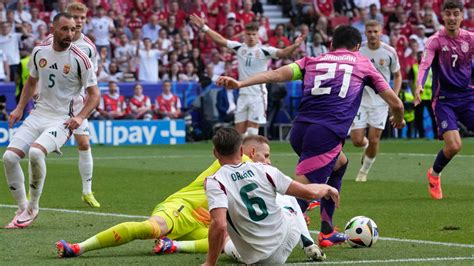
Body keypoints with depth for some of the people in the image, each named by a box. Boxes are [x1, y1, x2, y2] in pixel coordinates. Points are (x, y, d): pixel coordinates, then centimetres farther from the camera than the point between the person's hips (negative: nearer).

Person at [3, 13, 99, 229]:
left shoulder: (80, 59, -9)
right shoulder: (40, 52, 5)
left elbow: (94, 94, -3)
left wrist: (80, 117, -17)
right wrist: (20, 108, 12)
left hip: (62, 120, -5)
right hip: (38, 115, 5)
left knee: (36, 152, -30)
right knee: (9, 157, -11)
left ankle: (33, 207, -10)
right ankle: (22, 209, 5)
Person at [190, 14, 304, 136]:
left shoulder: (264, 50, -7)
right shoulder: (239, 48, 6)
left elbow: (283, 53, -20)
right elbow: (220, 39, 9)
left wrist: (294, 46, -39)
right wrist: (204, 27, 7)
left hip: (258, 95, -4)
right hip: (243, 95, 4)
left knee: (252, 132, -6)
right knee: (239, 131, 4)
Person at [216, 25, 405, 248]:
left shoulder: (312, 61, 23)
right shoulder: (362, 64, 20)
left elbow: (277, 74, 5)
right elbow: (395, 103, 22)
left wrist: (240, 83, -2)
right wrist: (398, 119, 43)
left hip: (299, 130, 5)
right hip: (327, 135, -5)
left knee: (340, 163, 32)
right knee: (299, 193, -12)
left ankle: (327, 232, 33)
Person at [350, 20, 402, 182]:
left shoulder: (389, 52, -4)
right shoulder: (357, 50, -4)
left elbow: (397, 76, 9)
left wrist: (394, 97, -3)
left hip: (380, 102, 0)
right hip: (360, 100, 0)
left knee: (374, 140, -5)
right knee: (357, 141, -6)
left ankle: (364, 171, 18)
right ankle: (366, 147, 31)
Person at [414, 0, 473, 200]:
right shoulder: (436, 41, -7)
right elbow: (425, 64, -21)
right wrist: (419, 86, -40)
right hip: (444, 99, -4)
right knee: (454, 145, -16)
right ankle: (434, 174, 15)